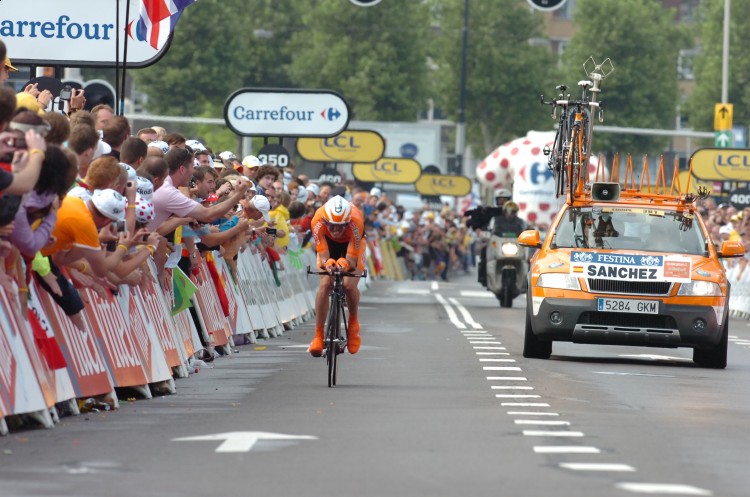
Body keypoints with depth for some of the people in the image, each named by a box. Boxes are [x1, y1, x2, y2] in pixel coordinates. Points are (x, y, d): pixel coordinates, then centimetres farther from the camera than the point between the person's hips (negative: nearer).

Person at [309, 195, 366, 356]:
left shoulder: (355, 221, -40)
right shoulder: (318, 221, -37)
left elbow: (352, 259, -37)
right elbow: (323, 256, -33)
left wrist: (345, 263, -59)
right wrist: (327, 263, -55)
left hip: (352, 243, -1)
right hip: (328, 243, 1)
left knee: (349, 285, -22)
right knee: (325, 284, -20)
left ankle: (353, 322, 8)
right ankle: (318, 335, -12)